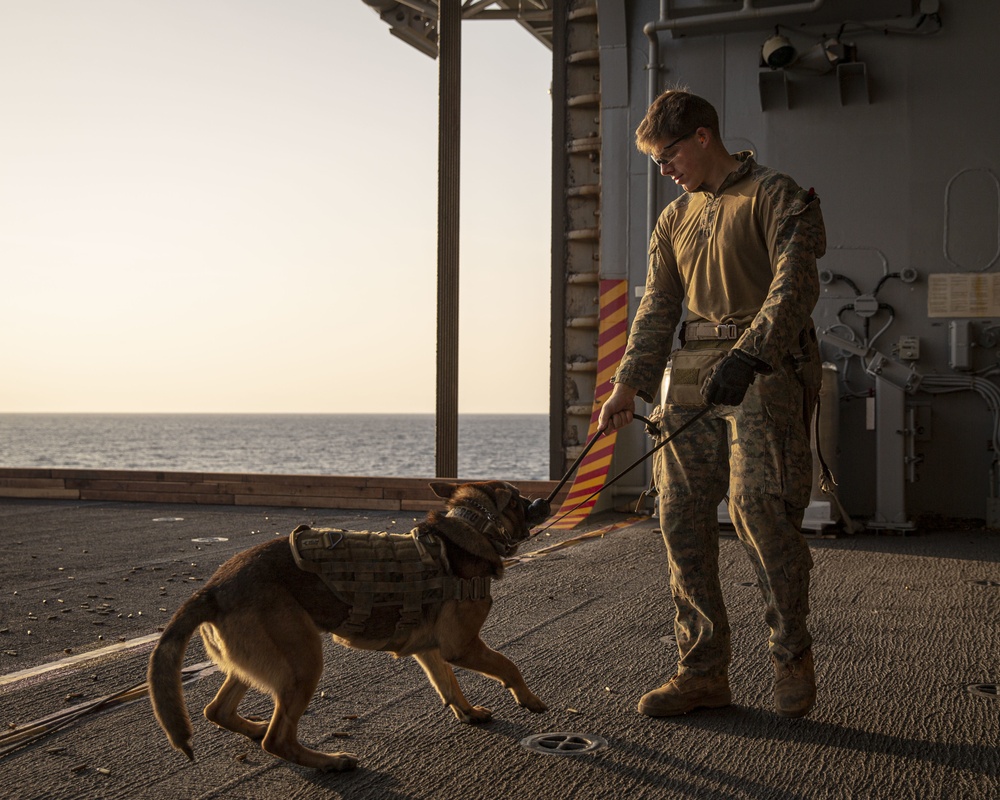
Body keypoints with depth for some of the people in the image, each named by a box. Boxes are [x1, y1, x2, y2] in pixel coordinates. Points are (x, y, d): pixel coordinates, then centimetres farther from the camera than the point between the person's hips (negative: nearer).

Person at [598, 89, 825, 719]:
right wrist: (630, 385, 1)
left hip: (766, 367, -6)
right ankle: (703, 672, 8)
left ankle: (793, 654, 7)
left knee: (759, 508, -14)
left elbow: (795, 284, -13)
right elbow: (657, 309, 15)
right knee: (682, 519, 0)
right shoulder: (674, 219, 21)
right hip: (692, 375, 6)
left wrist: (746, 357, -26)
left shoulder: (775, 195, 1)